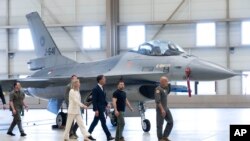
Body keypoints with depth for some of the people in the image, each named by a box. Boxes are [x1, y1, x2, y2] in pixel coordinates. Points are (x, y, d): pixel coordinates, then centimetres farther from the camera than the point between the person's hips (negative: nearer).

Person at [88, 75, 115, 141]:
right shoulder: (95, 89, -15)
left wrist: (106, 104, 6)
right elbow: (94, 100, -18)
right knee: (103, 122, -5)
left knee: (95, 122, 11)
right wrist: (96, 110, -21)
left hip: (101, 108, 9)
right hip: (98, 108, -9)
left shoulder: (102, 88, 12)